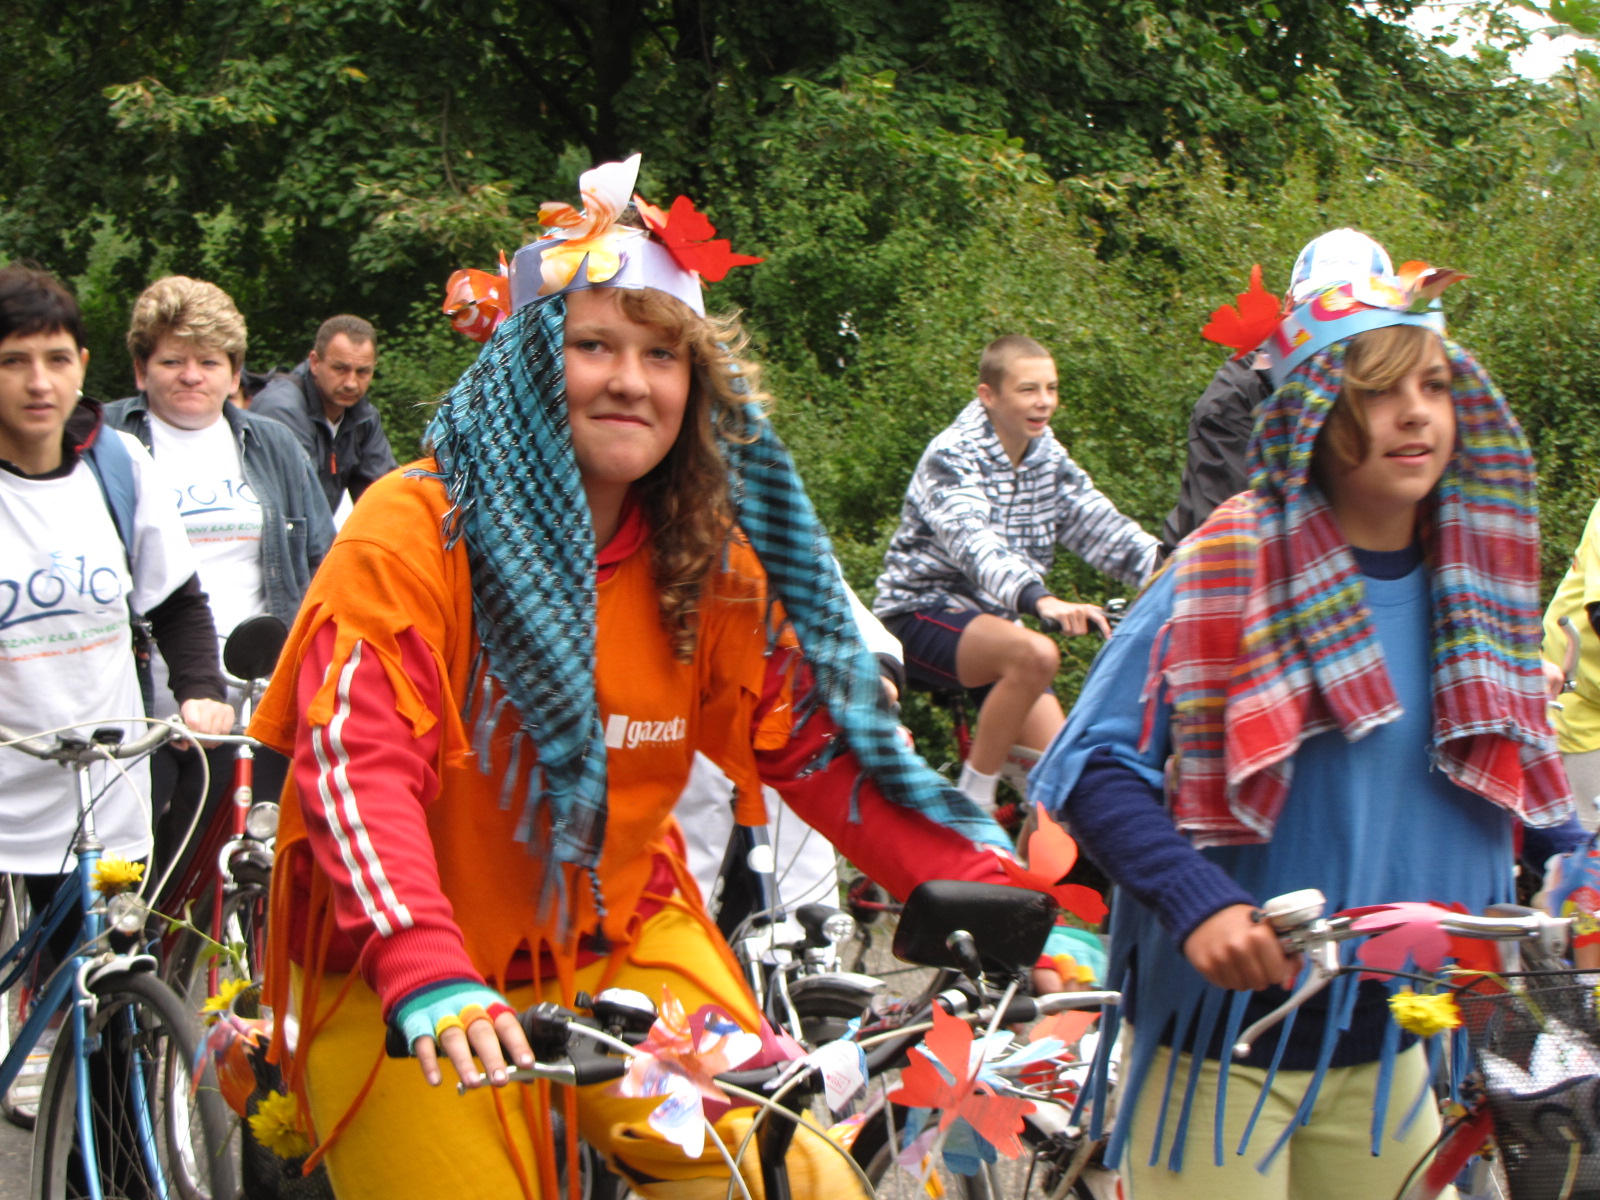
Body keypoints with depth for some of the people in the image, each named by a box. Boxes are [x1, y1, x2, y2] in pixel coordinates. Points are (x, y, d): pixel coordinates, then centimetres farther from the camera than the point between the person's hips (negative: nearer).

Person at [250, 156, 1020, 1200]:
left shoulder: (707, 559, 1)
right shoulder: (416, 530, -15)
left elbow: (814, 740, 3)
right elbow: (355, 762, -25)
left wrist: (984, 889, -9)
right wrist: (427, 977, -40)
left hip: (623, 949, 4)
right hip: (409, 1003, -4)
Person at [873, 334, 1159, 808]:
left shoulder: (1049, 458, 7)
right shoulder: (952, 456, -16)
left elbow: (1103, 528, -1)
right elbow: (974, 542, -34)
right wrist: (1040, 599, -52)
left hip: (994, 621, 7)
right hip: (922, 613, -7)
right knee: (1036, 655, -34)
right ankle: (973, 804, -21)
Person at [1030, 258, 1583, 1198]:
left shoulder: (1476, 586, 5)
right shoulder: (1233, 570, -11)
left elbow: (1521, 791, 16)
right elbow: (1095, 765, -15)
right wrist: (1199, 903, -29)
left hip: (1385, 1048, 5)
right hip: (1221, 1030, -5)